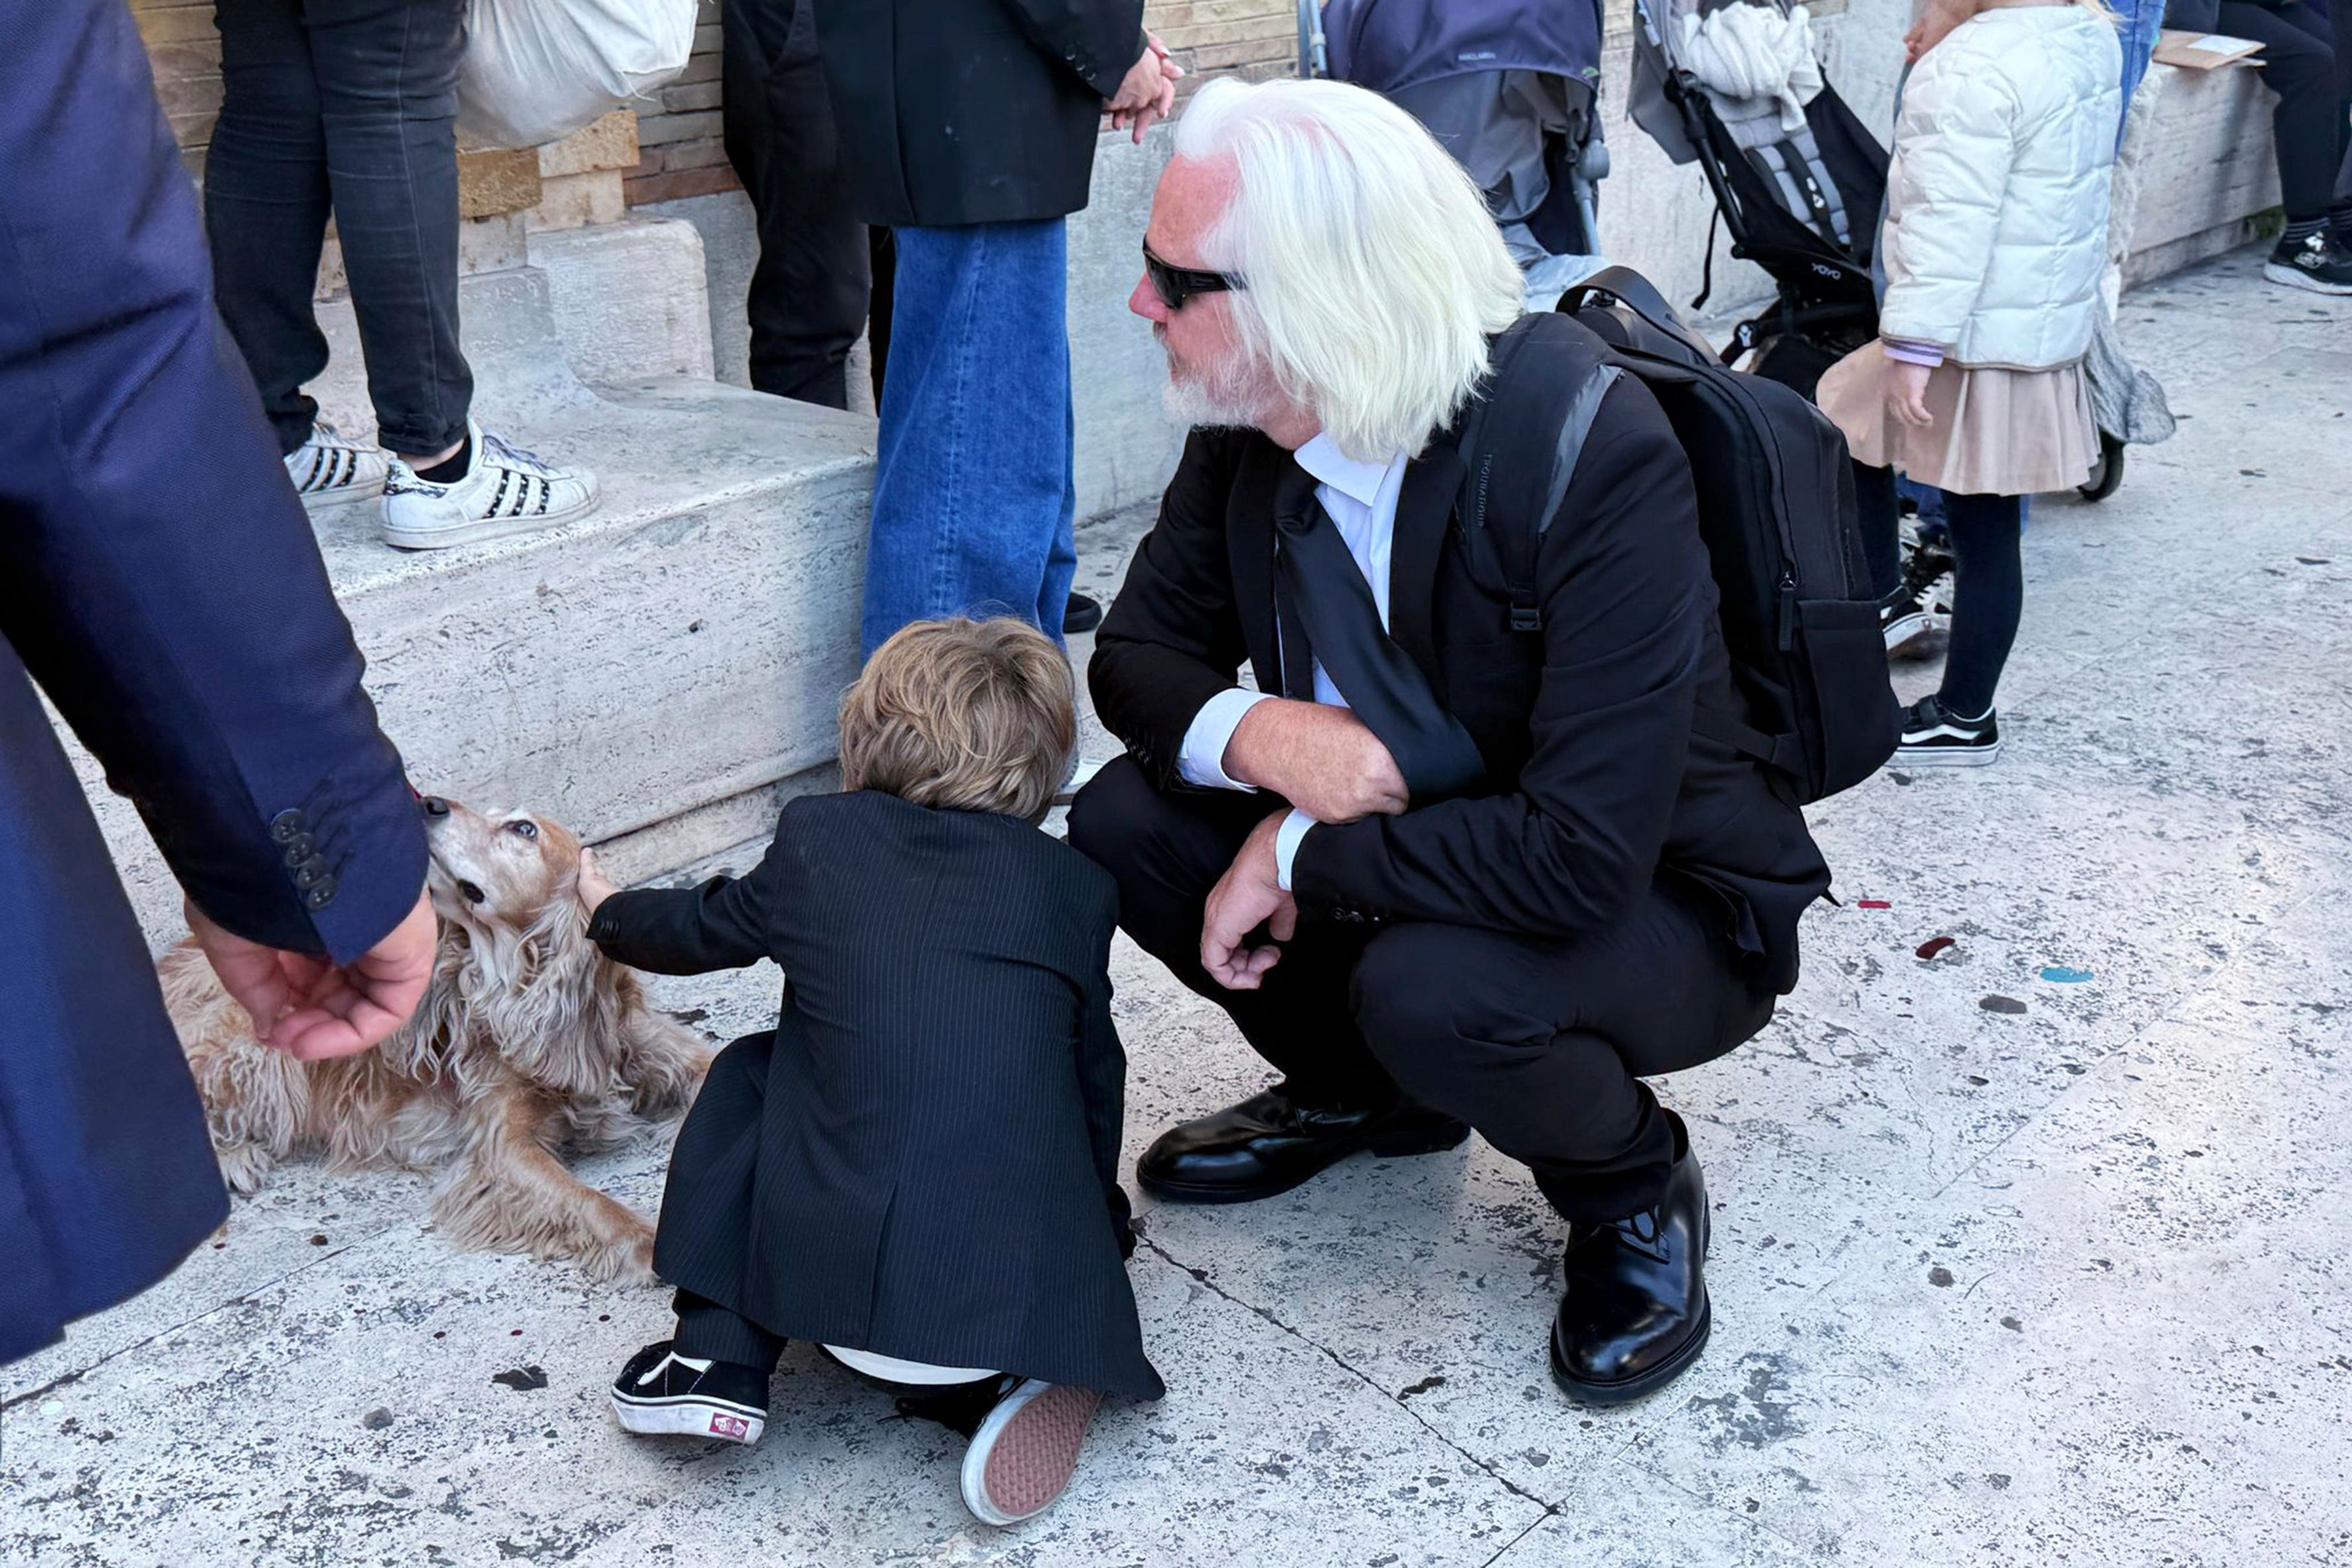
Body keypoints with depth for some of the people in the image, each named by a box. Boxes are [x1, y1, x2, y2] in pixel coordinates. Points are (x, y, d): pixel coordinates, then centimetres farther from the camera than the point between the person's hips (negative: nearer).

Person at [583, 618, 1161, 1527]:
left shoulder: (820, 839, 8)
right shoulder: (1075, 888, 10)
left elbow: (702, 929, 26)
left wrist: (610, 914, 48)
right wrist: (1098, 1217, 38)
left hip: (837, 1281, -1)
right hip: (1029, 1290, 1)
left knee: (749, 1074, 23)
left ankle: (720, 1352, 17)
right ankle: (997, 1388, 7)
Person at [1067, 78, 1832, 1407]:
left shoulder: (1596, 456, -32)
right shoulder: (1250, 428, -11)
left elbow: (1584, 859, -36)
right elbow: (1139, 650, -1)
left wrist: (1300, 859, -27)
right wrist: (1258, 734, -24)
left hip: (1659, 903, -6)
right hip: (1413, 840, 7)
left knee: (1430, 987, -36)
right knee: (1125, 821, -10)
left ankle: (1635, 1186, 0)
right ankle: (1366, 1093, 15)